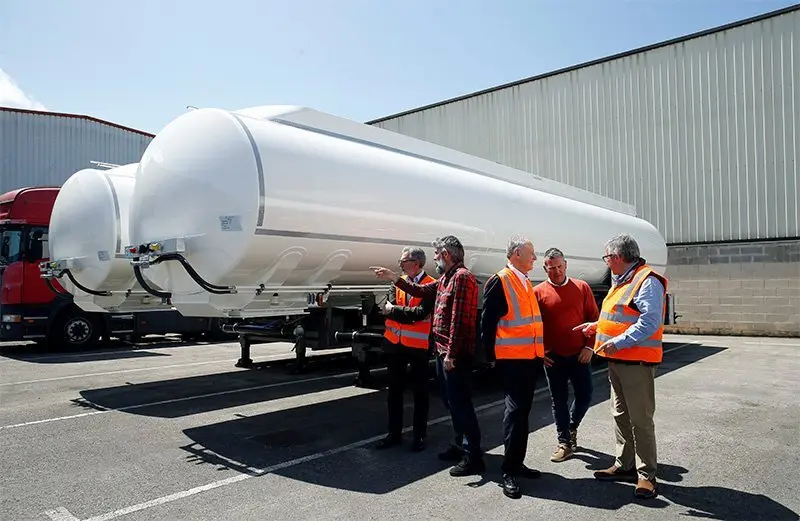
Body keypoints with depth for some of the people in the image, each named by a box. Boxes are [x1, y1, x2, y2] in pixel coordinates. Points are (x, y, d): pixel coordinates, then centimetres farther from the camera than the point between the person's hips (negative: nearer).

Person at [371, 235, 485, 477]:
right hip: (443, 351, 10)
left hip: (456, 355, -10)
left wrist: (451, 354, -23)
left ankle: (474, 457, 1)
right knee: (452, 402, 17)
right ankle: (460, 445, 29)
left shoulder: (462, 277, -15)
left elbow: (460, 320, -21)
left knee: (461, 403, -6)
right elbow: (420, 291, 26)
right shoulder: (446, 278, 16)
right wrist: (392, 277, 24)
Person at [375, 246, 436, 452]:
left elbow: (421, 313, -21)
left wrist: (394, 310, -13)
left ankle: (419, 435, 19)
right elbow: (388, 309, -4)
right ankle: (394, 433, 26)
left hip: (418, 345, -5)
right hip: (394, 343, 5)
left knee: (420, 391, 7)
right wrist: (409, 314, -18)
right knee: (394, 390, 13)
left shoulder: (431, 285, -10)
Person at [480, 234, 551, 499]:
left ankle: (517, 463, 24)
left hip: (530, 357, 8)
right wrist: (490, 355, -10)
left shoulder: (526, 282, 15)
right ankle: (509, 472, 1)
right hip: (511, 358, -8)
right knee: (515, 410, -7)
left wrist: (539, 350, 17)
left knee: (523, 410, 13)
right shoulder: (499, 281, -11)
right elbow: (488, 321, -12)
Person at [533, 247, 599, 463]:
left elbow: (594, 318, 4)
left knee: (584, 396, 6)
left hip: (579, 354, 1)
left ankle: (572, 426, 35)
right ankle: (565, 443, 19)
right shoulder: (538, 292, -2)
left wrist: (589, 346, -4)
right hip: (553, 356, -1)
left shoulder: (582, 287, 2)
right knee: (558, 400, 7)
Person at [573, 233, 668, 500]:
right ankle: (624, 466, 27)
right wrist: (596, 326, 25)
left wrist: (619, 341, -27)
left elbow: (650, 322, -24)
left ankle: (646, 475, 8)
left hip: (637, 362, -10)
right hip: (617, 360, 10)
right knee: (621, 415, 16)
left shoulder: (648, 281, -15)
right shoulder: (621, 281, 16)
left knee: (641, 420, -2)